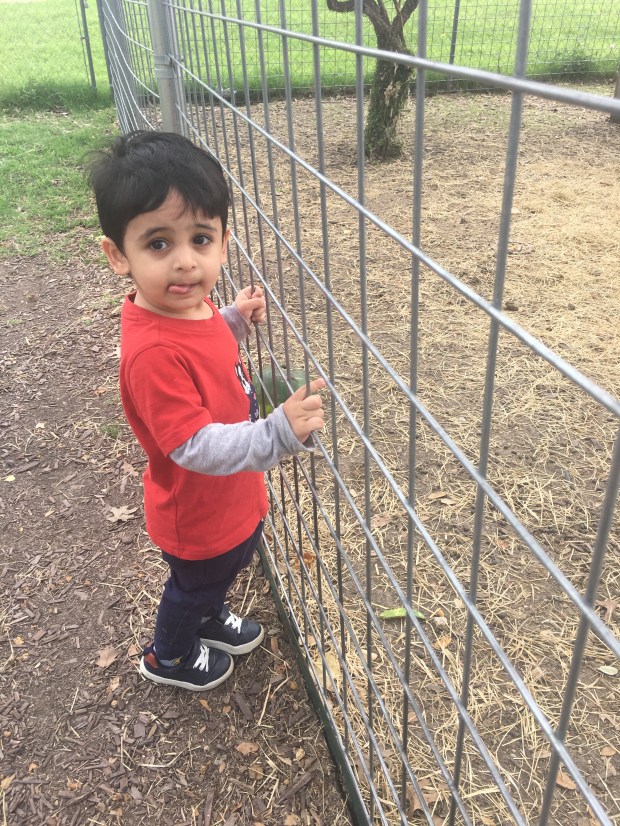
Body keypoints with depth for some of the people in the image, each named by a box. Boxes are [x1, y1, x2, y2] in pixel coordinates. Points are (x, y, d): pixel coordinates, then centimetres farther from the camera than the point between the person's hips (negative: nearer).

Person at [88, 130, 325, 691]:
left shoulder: (189, 307, -10)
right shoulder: (153, 351, -38)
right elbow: (195, 446, -38)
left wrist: (237, 320, -4)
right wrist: (281, 434, -47)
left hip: (233, 499, 7)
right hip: (197, 516, -7)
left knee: (226, 570, 33)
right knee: (194, 583, 23)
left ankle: (211, 616, 65)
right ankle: (169, 657, 54)